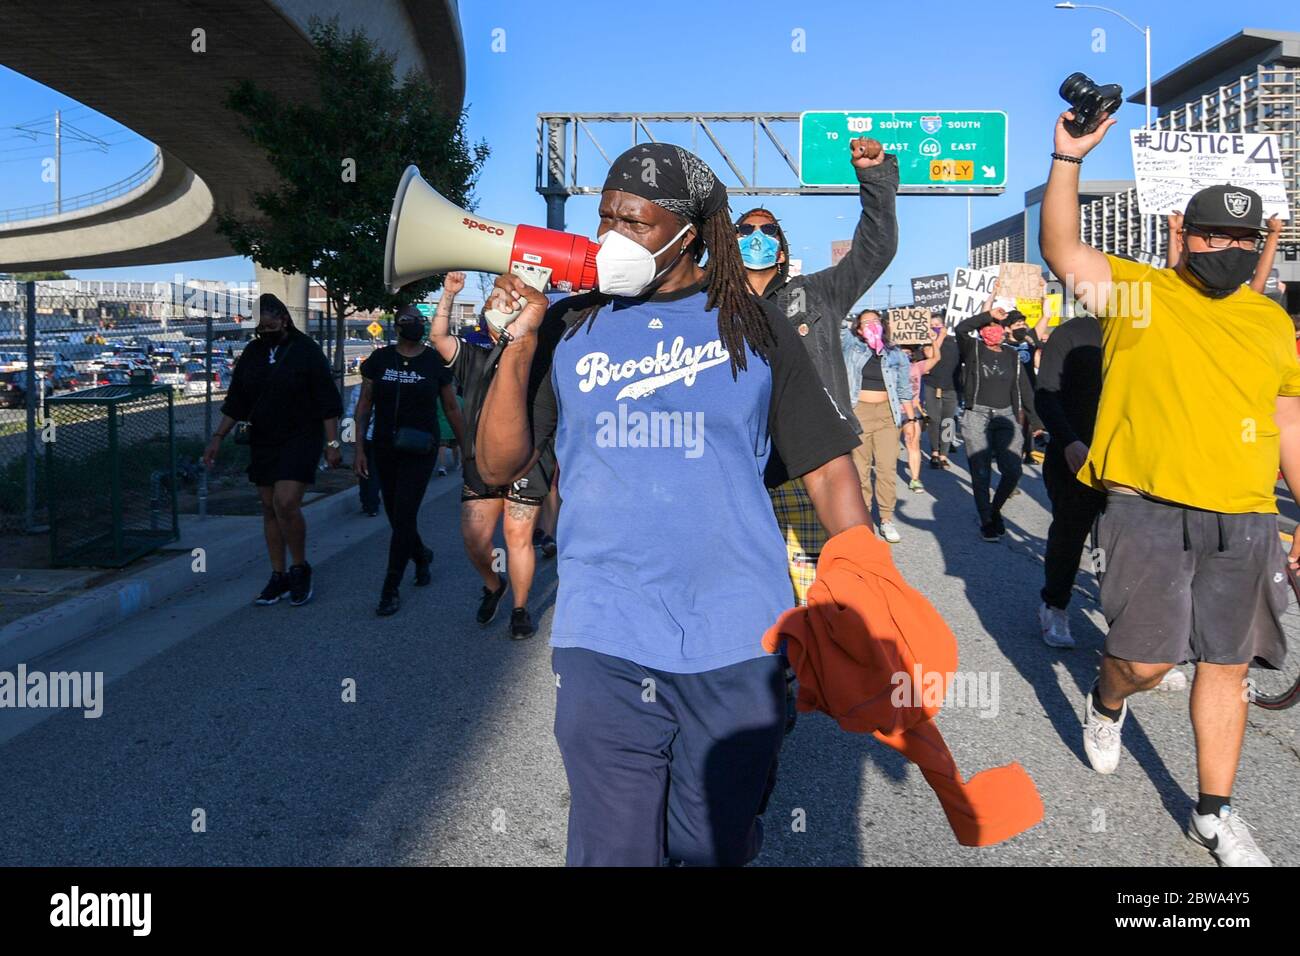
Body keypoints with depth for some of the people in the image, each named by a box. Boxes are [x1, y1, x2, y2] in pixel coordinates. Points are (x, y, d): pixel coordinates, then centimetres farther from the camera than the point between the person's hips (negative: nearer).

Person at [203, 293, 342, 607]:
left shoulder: (307, 351, -7)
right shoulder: (251, 353, 8)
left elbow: (327, 401, -8)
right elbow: (235, 401, 13)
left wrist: (332, 443, -12)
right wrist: (218, 438, 7)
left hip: (300, 439, -6)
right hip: (262, 441, 6)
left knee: (286, 504, -18)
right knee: (269, 508, 7)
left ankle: (300, 569, 2)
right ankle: (279, 577, 17)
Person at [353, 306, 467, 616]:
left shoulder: (435, 362, 0)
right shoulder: (379, 359, 3)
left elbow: (451, 408, 6)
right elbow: (364, 405, 6)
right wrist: (360, 449, 0)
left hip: (420, 452, -3)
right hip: (385, 450, 3)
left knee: (403, 516, -8)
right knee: (395, 516, 11)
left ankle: (391, 589, 0)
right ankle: (422, 555, 42)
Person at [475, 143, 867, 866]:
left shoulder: (754, 326, 4)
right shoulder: (567, 328, 7)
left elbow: (828, 465, 3)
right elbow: (499, 465, 4)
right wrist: (519, 345, -8)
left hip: (738, 642, 0)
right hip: (603, 643, 1)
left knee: (715, 844, 14)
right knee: (614, 848, 8)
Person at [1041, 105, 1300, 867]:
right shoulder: (1138, 293, 0)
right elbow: (1061, 247, -13)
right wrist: (1070, 159, -22)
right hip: (1149, 509, -4)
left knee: (1227, 664, 9)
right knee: (1147, 659, -6)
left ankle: (1215, 813, 25)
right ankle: (1106, 704, 31)